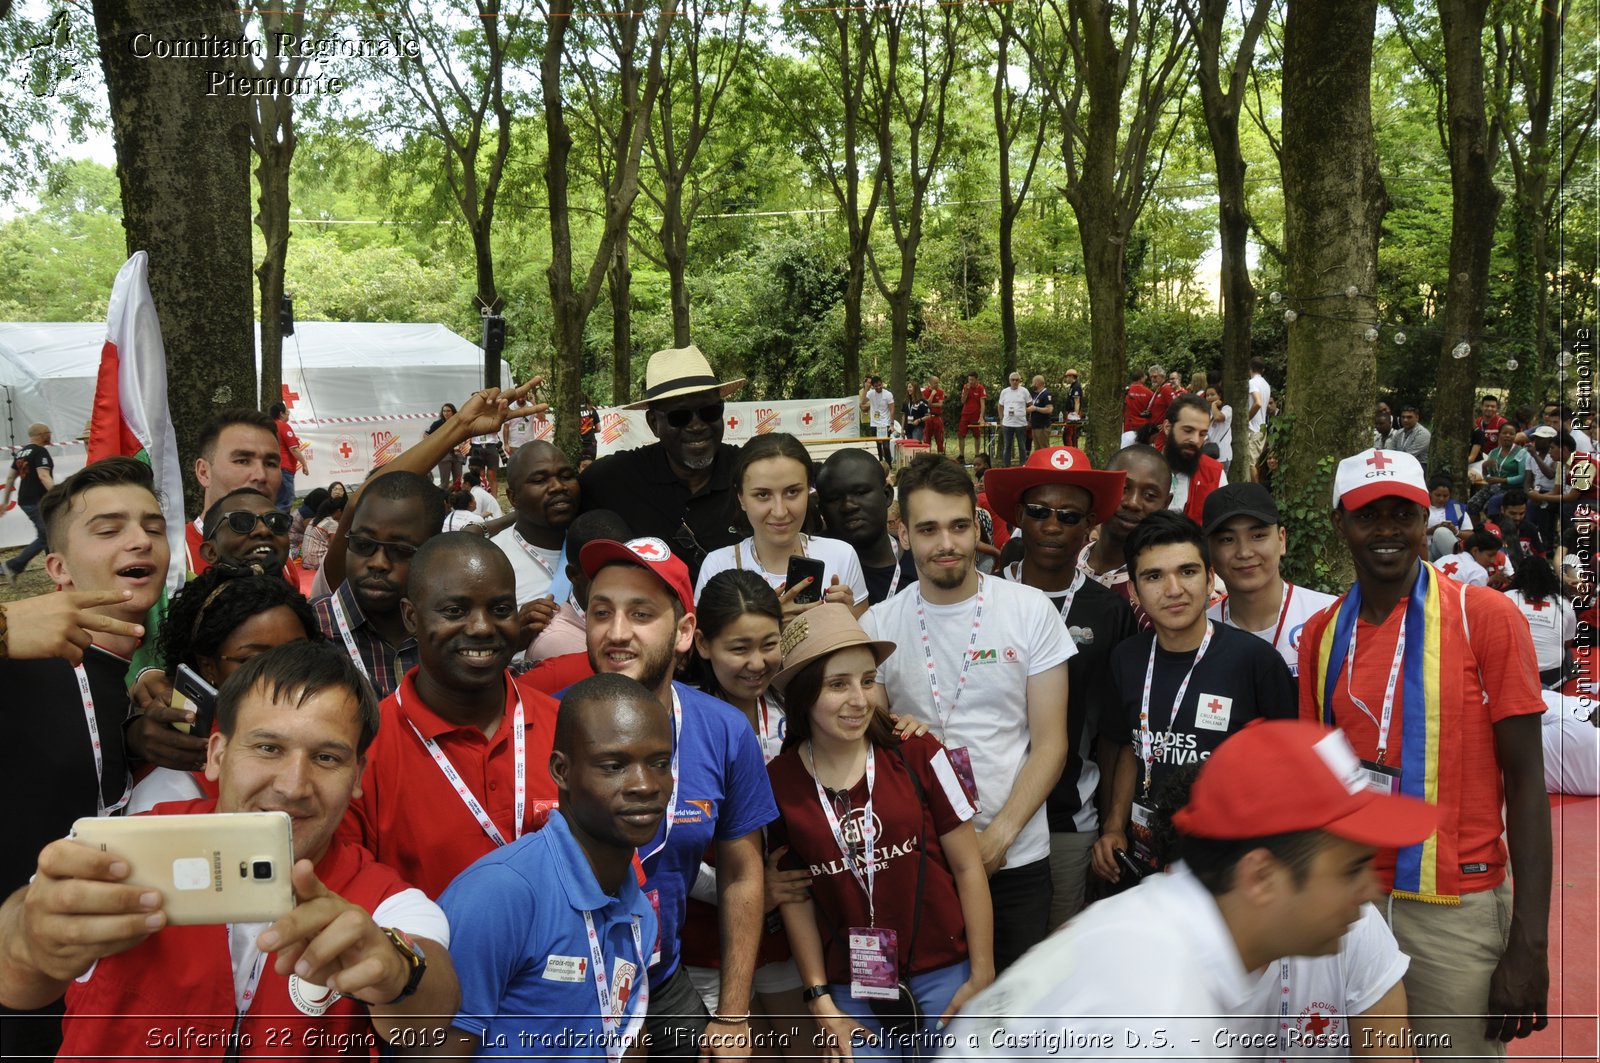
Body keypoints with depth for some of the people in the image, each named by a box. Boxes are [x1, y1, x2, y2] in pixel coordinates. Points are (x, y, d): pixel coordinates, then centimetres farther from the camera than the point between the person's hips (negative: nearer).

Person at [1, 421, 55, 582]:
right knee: (44, 538, -8)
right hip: (38, 502, -10)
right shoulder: (40, 451, -12)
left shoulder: (21, 452, 15)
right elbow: (44, 476, -24)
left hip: (25, 501, 10)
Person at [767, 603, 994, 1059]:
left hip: (944, 972, -1)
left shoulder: (917, 755, -9)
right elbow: (796, 896, 3)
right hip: (852, 988, 1)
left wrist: (982, 977, -4)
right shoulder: (779, 782, -5)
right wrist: (820, 1001, 1)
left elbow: (968, 867, -3)